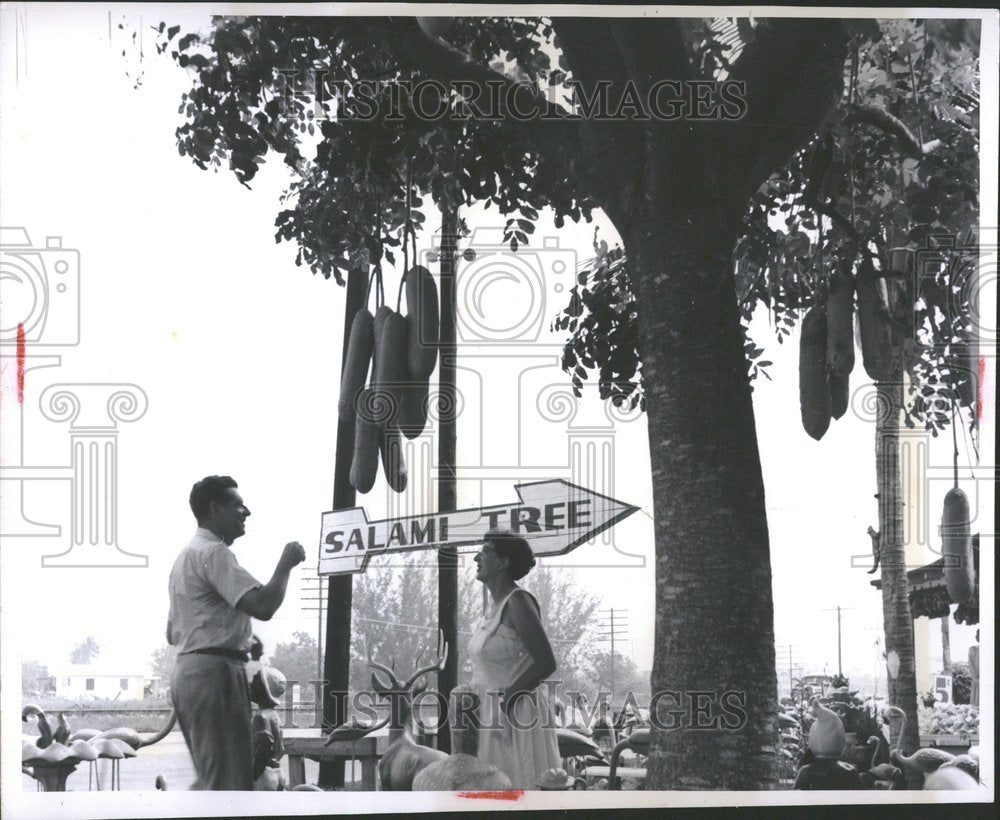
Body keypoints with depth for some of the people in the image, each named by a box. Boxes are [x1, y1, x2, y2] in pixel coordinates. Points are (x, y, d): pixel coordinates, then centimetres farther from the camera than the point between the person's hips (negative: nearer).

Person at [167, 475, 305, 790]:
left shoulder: (186, 556, 23)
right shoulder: (214, 553, -11)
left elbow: (173, 633, 28)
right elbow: (263, 606, -22)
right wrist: (285, 564, -7)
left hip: (188, 670, 11)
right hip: (215, 672, -11)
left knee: (211, 777, 14)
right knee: (229, 782, -12)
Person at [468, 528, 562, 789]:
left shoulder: (518, 602, -16)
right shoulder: (499, 604, 12)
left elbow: (546, 663, -22)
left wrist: (505, 698, -18)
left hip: (517, 717, -9)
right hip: (496, 717, 9)